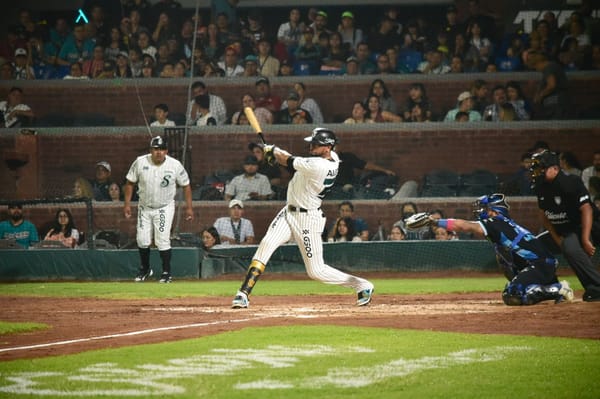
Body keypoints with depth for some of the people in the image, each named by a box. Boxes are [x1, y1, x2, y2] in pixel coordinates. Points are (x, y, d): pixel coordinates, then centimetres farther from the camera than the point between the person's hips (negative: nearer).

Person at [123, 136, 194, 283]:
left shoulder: (175, 165, -15)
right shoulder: (140, 162, -13)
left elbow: (185, 185, -4)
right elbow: (130, 182, -1)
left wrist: (189, 207, -5)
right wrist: (127, 203, -6)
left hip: (164, 208, -2)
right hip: (144, 207, 2)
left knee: (162, 240, -11)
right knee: (142, 240, 5)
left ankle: (166, 272, 2)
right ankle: (145, 269, 27)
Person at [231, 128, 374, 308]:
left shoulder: (317, 166, -28)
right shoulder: (332, 158, 0)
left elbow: (287, 161, -15)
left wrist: (274, 150, 4)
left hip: (308, 219, -9)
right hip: (289, 212, 9)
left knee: (316, 271, -2)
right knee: (267, 244, -11)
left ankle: (362, 285, 17)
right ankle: (243, 295, -15)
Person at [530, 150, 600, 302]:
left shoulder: (571, 182, -22)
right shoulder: (541, 187, 2)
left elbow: (586, 209, -26)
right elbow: (544, 215, 7)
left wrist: (585, 240, -32)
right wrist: (557, 239, -6)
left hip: (582, 228, -9)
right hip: (559, 231, 9)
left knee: (570, 248, -38)